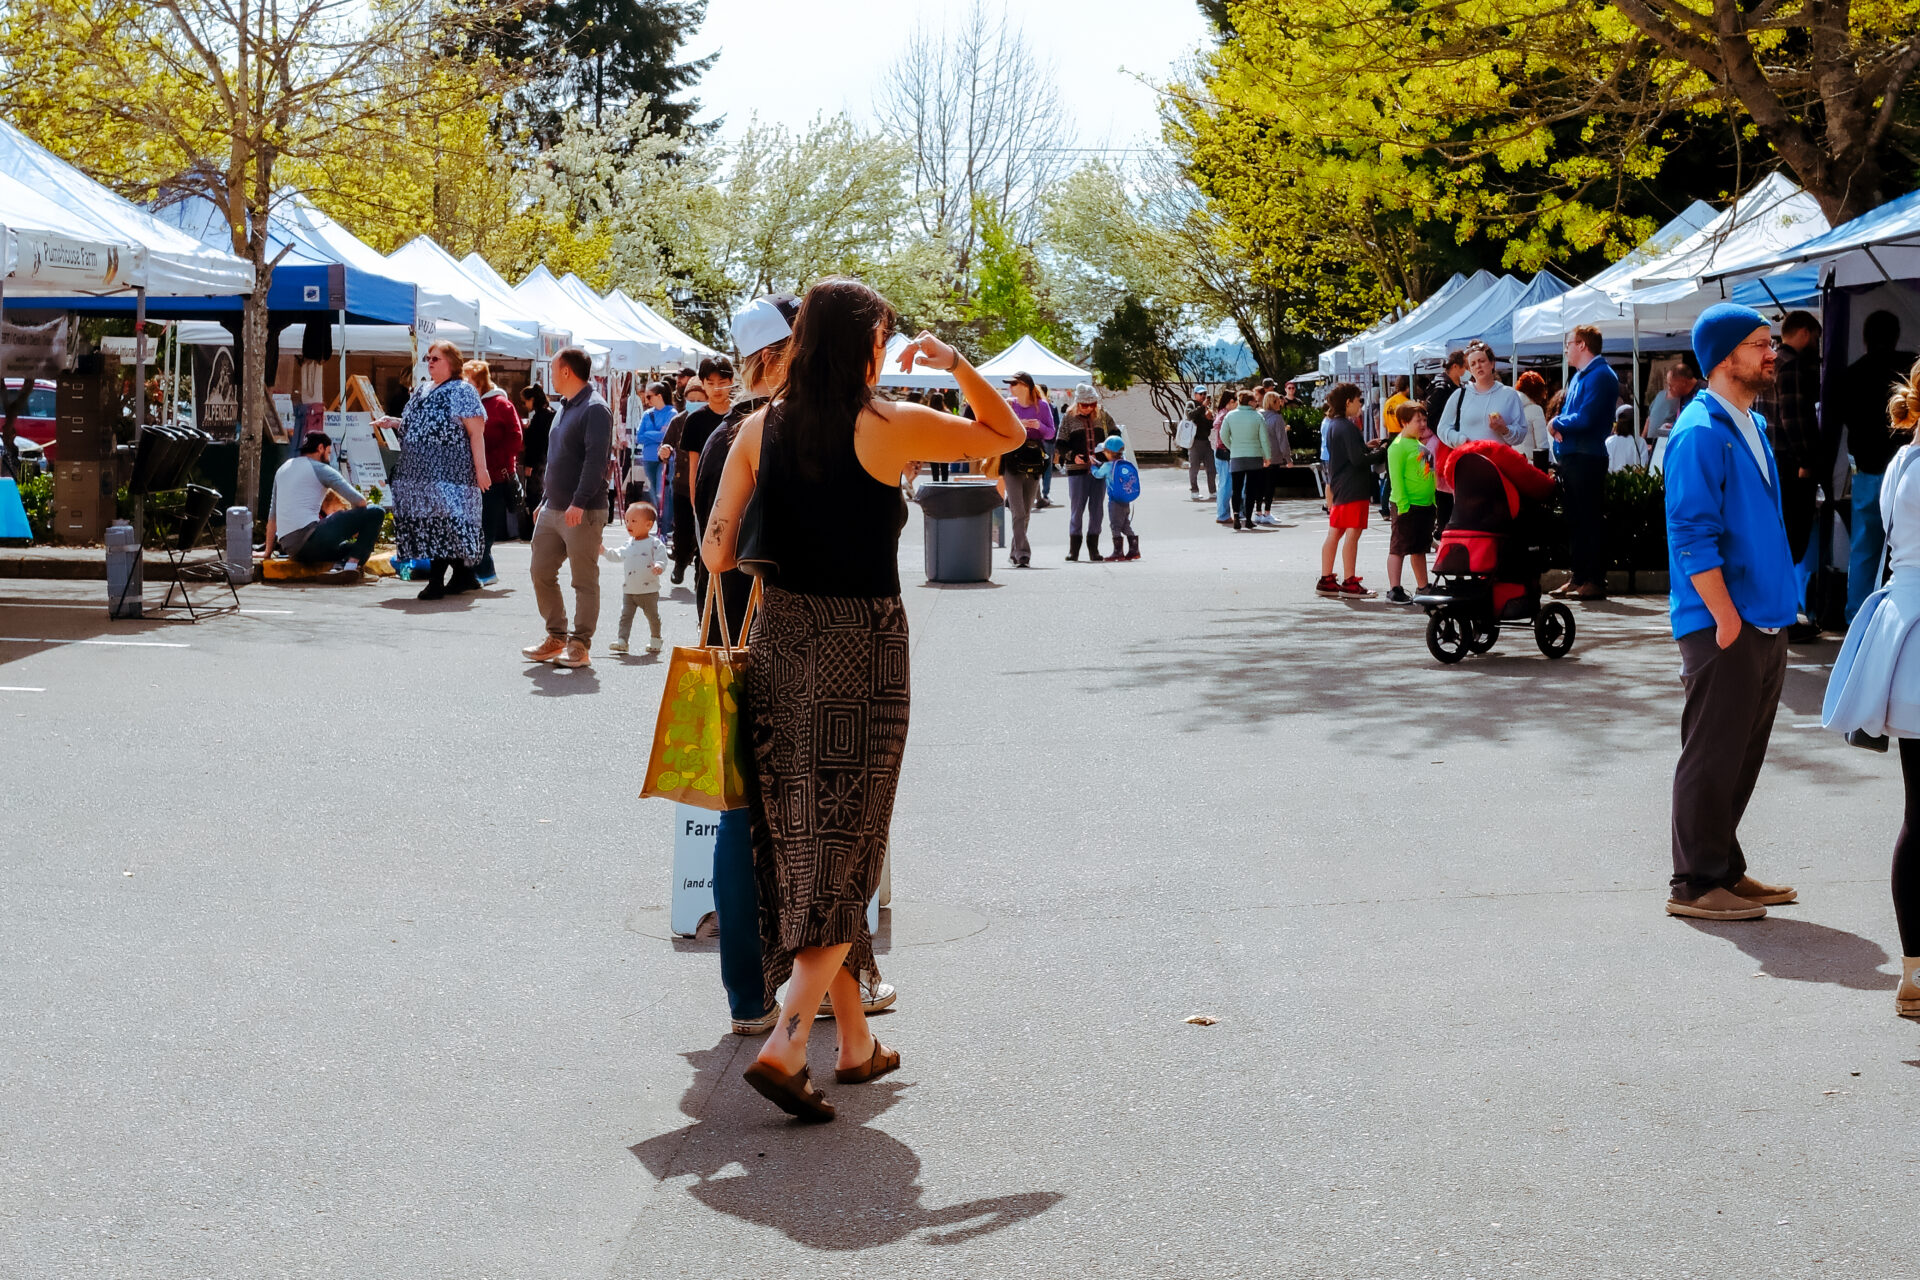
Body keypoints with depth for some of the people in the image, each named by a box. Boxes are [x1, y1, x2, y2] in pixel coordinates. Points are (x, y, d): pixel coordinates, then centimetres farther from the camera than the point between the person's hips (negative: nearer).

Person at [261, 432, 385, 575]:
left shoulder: (283, 469, 24)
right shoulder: (321, 469, 4)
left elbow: (272, 515, 29)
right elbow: (360, 501, -2)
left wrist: (268, 551, 35)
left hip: (289, 549, 8)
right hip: (311, 538, -8)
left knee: (352, 548, 32)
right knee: (376, 513, -3)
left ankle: (339, 565, -3)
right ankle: (352, 563, -15)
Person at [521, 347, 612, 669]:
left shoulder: (595, 409, -12)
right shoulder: (565, 407, 18)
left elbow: (595, 460, -21)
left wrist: (579, 503, -27)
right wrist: (546, 500, 22)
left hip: (583, 512, -9)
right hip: (553, 509, 10)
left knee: (584, 580, -2)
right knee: (542, 573, 9)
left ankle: (580, 645, 2)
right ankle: (556, 638, 18)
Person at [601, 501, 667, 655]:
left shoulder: (655, 544, -11)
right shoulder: (629, 544, 10)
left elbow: (662, 559, -16)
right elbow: (619, 556, 26)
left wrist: (658, 567, -36)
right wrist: (605, 551, 22)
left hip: (648, 591, -5)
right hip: (629, 590, 5)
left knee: (653, 616, 8)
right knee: (625, 616, -1)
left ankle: (655, 640, 24)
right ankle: (623, 640, -1)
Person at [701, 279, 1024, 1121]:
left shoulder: (760, 430, 1)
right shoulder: (891, 428, -9)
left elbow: (716, 546, -1)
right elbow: (1007, 434, 3)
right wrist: (955, 364, 9)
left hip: (779, 640, 5)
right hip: (862, 648, -4)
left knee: (799, 842, 13)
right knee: (844, 852, 2)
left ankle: (855, 1042, 23)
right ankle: (784, 1044, -10)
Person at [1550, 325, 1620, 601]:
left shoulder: (1601, 375, -12)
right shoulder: (1578, 376, 18)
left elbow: (1585, 419, -22)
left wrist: (1558, 423, -5)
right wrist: (1559, 427, -2)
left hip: (1587, 458, -10)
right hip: (1570, 457, 10)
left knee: (1589, 520, -7)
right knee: (1575, 519, 13)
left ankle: (1595, 581, -5)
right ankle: (1578, 576, 19)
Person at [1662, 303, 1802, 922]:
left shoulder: (1753, 426, 15)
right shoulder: (1700, 431, -14)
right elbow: (1693, 535, -19)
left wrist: (1777, 615, 16)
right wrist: (1726, 618, -20)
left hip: (1765, 623, 9)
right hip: (1723, 626, -9)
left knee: (1743, 756, 15)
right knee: (1712, 756, -2)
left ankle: (1726, 870, 26)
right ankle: (1696, 885, 7)